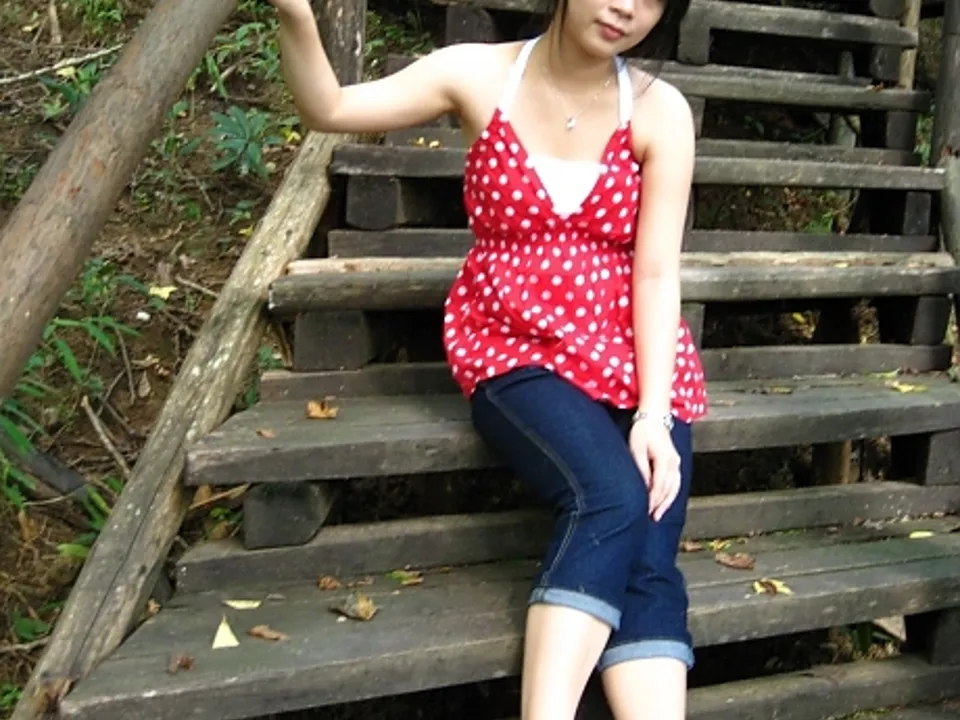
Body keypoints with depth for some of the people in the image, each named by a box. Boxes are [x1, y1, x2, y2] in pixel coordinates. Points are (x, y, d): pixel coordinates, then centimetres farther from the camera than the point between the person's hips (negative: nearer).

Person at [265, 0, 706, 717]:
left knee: (648, 561, -18)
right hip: (513, 349, -2)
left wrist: (653, 414, -16)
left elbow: (658, 274, -6)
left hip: (633, 356, 2)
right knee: (612, 499, -29)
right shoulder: (481, 74, -1)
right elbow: (328, 108, -1)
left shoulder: (660, 111, -2)